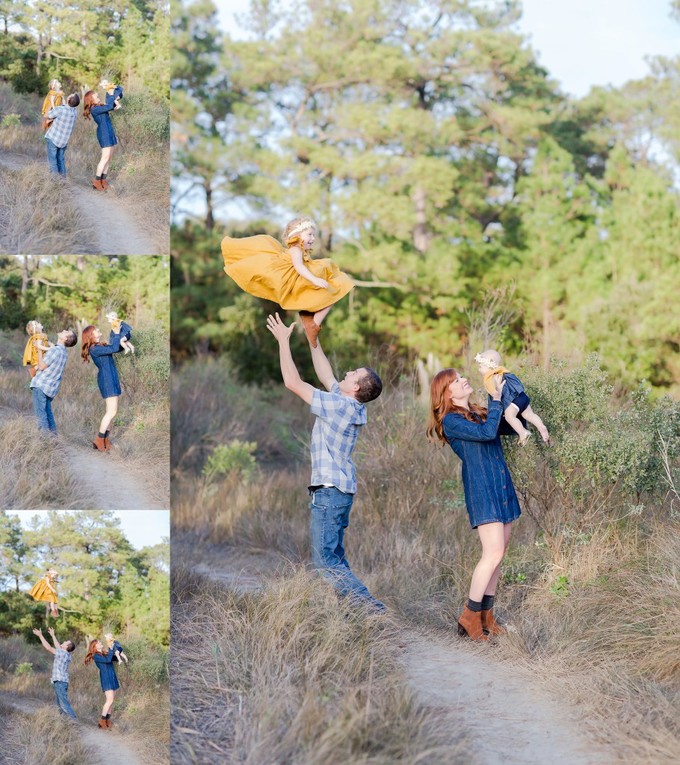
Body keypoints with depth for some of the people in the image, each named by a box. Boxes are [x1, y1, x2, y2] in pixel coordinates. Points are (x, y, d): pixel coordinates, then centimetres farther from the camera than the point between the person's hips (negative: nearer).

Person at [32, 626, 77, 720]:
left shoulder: (63, 654, -14)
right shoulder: (65, 654, 11)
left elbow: (48, 647, -14)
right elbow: (58, 647, 31)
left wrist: (40, 635, -8)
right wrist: (53, 635, 39)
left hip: (60, 682, -10)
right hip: (61, 681, 10)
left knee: (64, 704, -12)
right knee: (60, 704, 14)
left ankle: (74, 721, -18)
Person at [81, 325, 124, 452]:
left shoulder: (101, 346, 16)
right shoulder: (94, 349, -13)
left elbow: (117, 348, 20)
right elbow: (114, 348, -22)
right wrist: (116, 334, -11)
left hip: (111, 379, 10)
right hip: (106, 379, -10)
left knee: (110, 411, 9)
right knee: (112, 411, -12)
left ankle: (105, 440, 12)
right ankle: (99, 440, -8)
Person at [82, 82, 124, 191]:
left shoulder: (100, 107, 15)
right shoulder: (94, 109, -14)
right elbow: (109, 106, -24)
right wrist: (111, 95, -11)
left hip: (109, 132, 10)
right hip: (104, 133, -10)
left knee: (109, 158, 8)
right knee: (105, 157, -11)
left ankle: (103, 180, 12)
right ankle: (96, 181, -8)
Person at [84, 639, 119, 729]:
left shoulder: (105, 654, 17)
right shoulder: (96, 656, -6)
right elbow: (108, 660, -20)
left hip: (113, 678, 7)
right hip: (106, 679, -7)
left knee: (110, 701, 6)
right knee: (109, 700, -14)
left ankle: (108, 720, 10)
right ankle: (102, 721, -6)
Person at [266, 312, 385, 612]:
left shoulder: (340, 405, -17)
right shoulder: (347, 403, 8)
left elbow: (293, 382, -15)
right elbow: (325, 375, 24)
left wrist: (283, 340, -7)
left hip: (330, 489, -10)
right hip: (337, 489, 10)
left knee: (325, 561, -11)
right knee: (334, 559, 14)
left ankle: (372, 608, -16)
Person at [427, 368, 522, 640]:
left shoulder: (480, 413, 17)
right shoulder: (450, 421, -9)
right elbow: (487, 432, -22)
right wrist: (496, 398, -10)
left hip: (502, 488, 8)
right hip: (481, 489, -8)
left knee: (497, 554, 7)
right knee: (493, 553, -15)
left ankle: (486, 616, 13)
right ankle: (470, 617, -7)